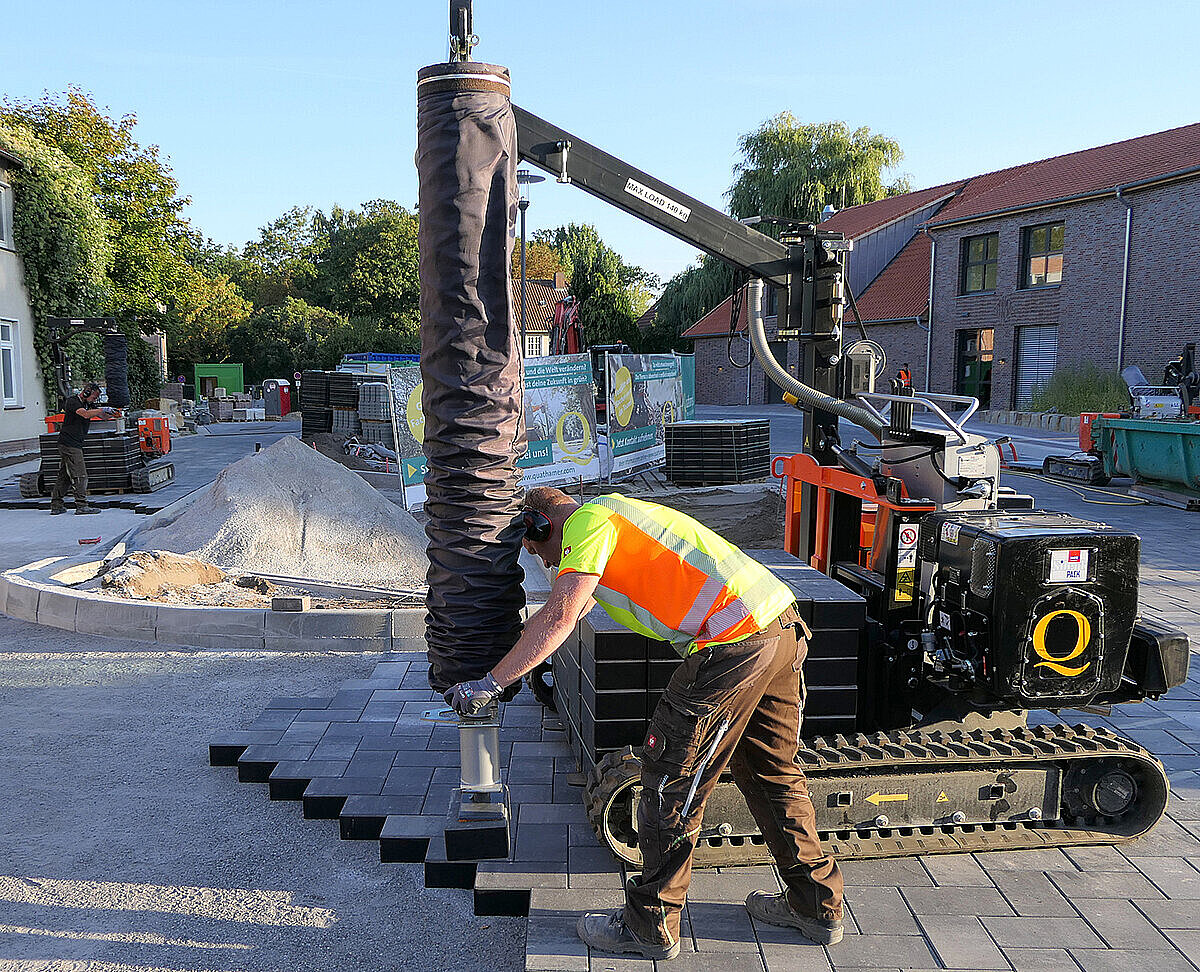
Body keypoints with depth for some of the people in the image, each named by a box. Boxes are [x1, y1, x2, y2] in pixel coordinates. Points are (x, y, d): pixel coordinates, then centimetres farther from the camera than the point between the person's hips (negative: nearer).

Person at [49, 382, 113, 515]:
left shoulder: (87, 404, 16)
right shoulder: (72, 401, -10)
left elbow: (101, 415, 11)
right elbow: (85, 414, -26)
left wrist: (112, 413, -8)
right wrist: (103, 410, -22)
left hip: (75, 445, 9)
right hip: (69, 444, -9)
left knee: (65, 476, 11)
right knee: (80, 476, -10)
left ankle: (56, 506, 15)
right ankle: (81, 505, -9)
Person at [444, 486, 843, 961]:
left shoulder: (588, 521, -1)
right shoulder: (614, 511, 28)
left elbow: (559, 618, -13)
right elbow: (573, 611, 39)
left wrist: (489, 684, -7)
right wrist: (513, 662, 43)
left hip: (732, 644, -10)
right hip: (783, 623, 10)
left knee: (670, 782, 5)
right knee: (772, 773, 23)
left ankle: (650, 926, 20)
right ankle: (818, 907, 37)